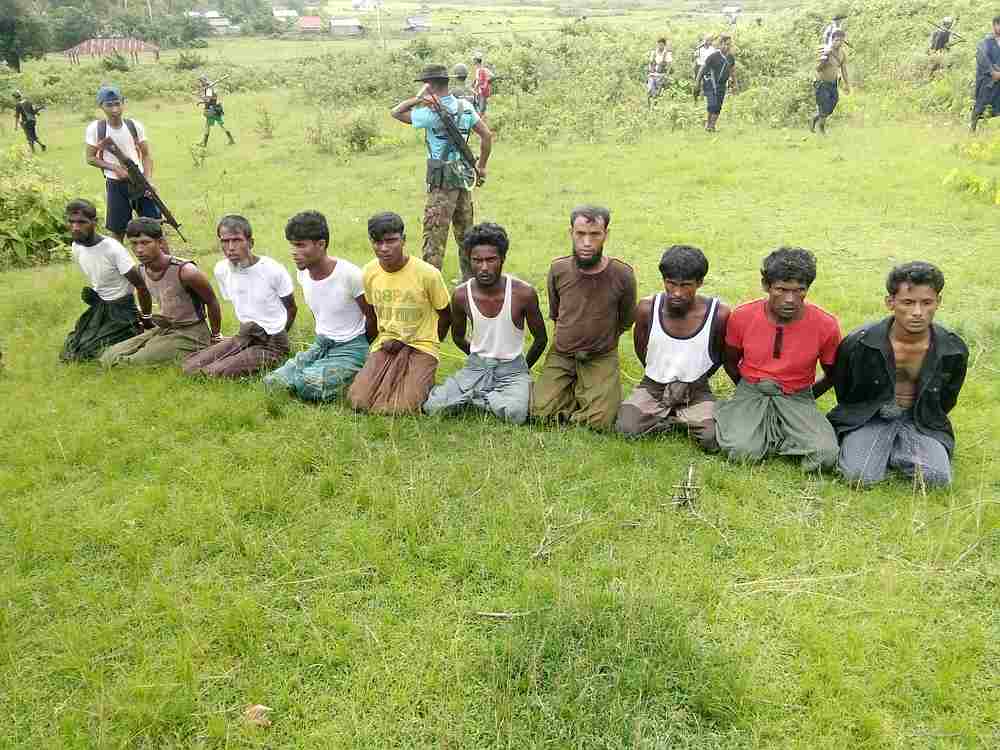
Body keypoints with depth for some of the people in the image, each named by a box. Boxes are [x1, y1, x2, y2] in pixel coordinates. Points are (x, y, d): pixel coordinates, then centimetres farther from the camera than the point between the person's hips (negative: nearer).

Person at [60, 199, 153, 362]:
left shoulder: (113, 249, -26)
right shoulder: (76, 247, -4)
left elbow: (141, 285, -20)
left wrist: (147, 320, -11)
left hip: (122, 308, -7)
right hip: (98, 306, 7)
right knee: (69, 354, 7)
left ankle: (134, 331, 7)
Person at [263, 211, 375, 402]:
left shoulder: (350, 275, -21)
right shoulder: (303, 273, 0)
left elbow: (373, 318, -10)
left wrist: (360, 352, 4)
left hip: (350, 350, -7)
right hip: (320, 345, 7)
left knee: (307, 385, -30)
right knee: (271, 383, -8)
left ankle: (353, 379, -3)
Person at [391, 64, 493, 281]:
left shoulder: (432, 112, -15)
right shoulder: (465, 107, 5)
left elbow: (396, 113, -6)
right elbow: (487, 135, 10)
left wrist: (419, 98, -7)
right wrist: (481, 166, 17)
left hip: (442, 181, -7)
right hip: (464, 176, 7)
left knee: (434, 234, -3)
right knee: (465, 232, 17)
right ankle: (471, 279, 28)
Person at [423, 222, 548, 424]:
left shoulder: (523, 293, -16)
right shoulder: (461, 295, -8)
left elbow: (541, 339, 1)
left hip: (513, 368, -2)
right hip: (476, 366, 2)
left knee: (515, 414, -32)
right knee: (432, 407, -19)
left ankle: (473, 397, -3)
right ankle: (490, 396, 3)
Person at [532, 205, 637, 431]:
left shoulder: (622, 275, -13)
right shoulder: (558, 269, -7)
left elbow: (625, 321, 6)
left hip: (601, 358, -2)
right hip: (560, 355, 2)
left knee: (600, 421, -20)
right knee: (541, 413, -15)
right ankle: (575, 389, 13)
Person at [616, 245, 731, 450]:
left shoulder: (719, 315, -17)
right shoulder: (647, 309, -13)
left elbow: (723, 356, 3)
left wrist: (697, 380, 10)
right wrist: (659, 377, 11)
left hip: (696, 390, -1)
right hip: (654, 386, 2)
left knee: (714, 441, -25)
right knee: (626, 429, -23)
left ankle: (678, 418, 4)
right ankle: (682, 419, 0)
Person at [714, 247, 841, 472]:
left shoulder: (825, 325, -12)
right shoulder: (741, 317, -10)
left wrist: (807, 399, 5)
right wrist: (751, 394, 7)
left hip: (797, 398, 1)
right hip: (750, 392, -1)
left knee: (826, 455, -25)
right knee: (742, 450, -30)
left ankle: (766, 436, -3)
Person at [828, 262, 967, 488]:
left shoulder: (954, 350, -10)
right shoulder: (859, 343, -17)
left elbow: (946, 401, 10)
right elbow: (842, 392, 2)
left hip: (921, 421, 3)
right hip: (867, 418, -2)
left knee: (938, 477, -23)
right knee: (862, 476, -27)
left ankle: (884, 451, 1)